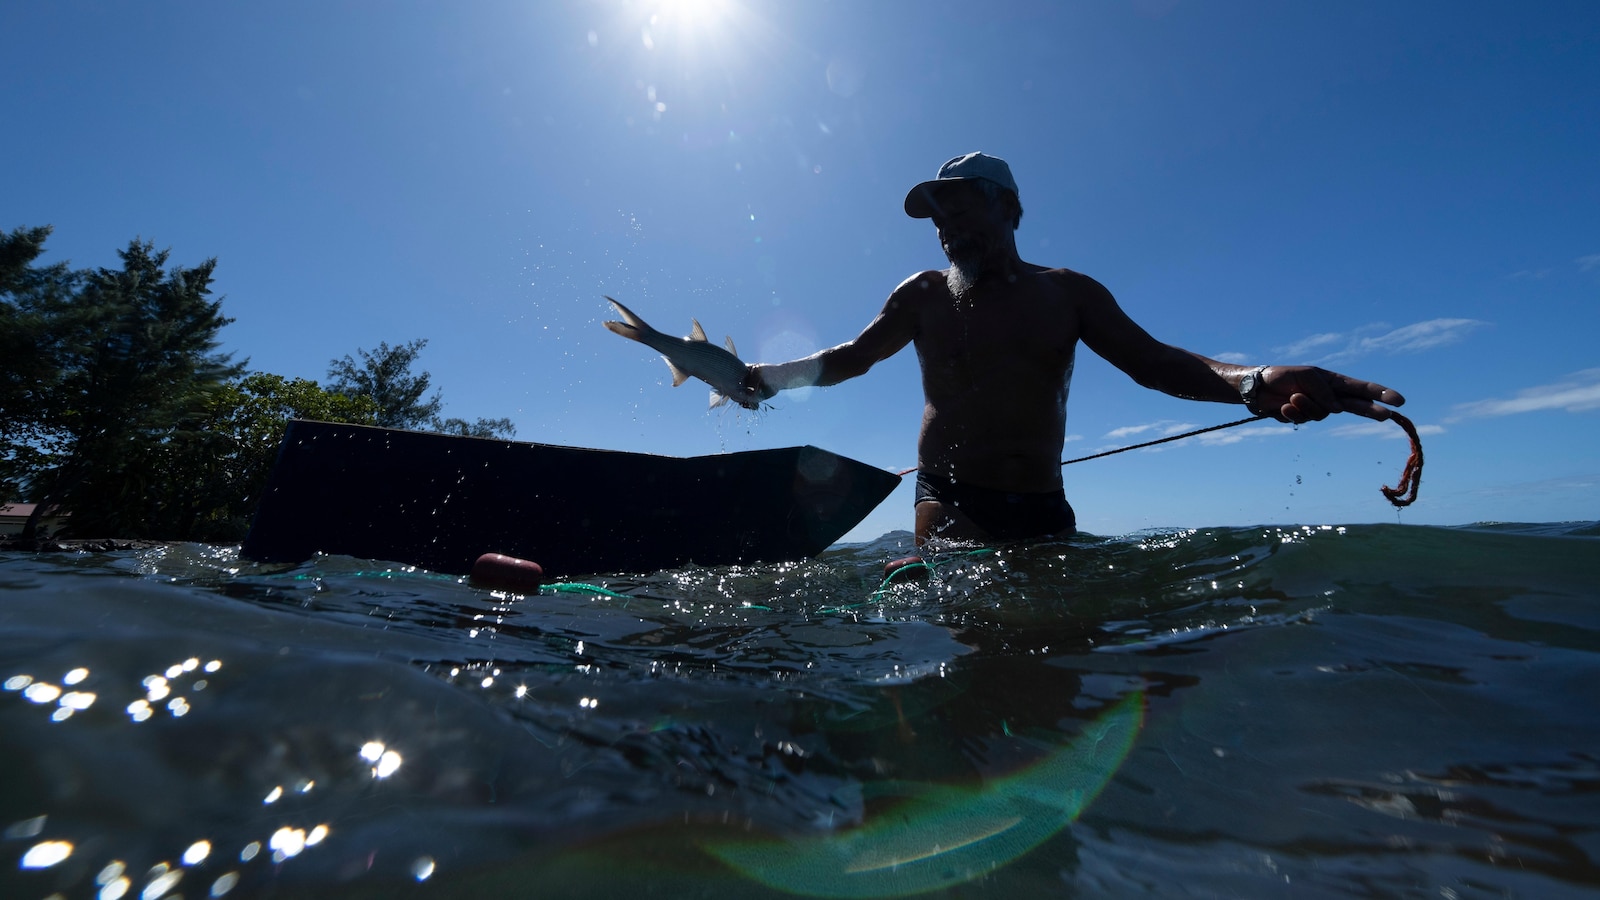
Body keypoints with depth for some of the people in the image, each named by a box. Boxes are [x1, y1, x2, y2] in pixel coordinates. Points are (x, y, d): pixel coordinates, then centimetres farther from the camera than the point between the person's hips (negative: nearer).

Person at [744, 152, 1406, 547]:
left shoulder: (1068, 293, 11)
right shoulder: (923, 295, 10)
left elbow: (1152, 360, 4)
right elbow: (850, 357, 15)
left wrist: (1251, 382, -16)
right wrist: (766, 377, 5)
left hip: (1045, 508, 3)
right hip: (952, 499, -2)